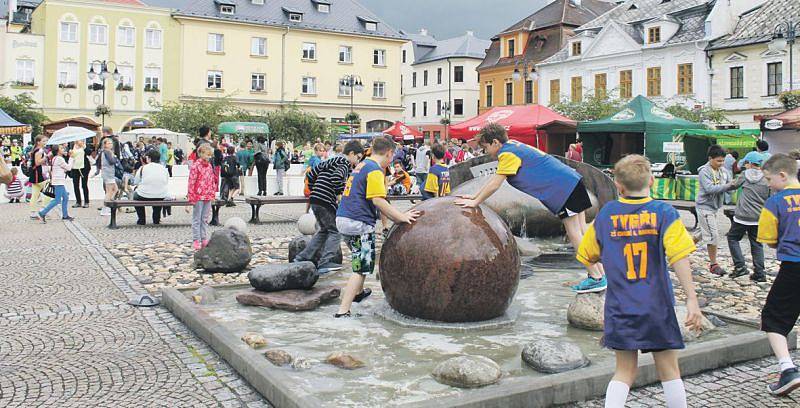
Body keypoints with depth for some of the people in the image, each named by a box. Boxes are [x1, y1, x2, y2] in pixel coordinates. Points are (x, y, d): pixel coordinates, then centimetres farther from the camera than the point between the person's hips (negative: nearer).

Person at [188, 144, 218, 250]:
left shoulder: (209, 166, 9)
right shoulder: (196, 165, -11)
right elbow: (191, 181, -13)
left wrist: (213, 194, 13)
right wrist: (191, 196, -13)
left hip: (208, 197, 7)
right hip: (198, 196, -6)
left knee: (205, 219, 12)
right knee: (197, 219, 2)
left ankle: (204, 239, 19)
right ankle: (196, 240, 7)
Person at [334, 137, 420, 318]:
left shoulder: (362, 165, 16)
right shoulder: (375, 170, -13)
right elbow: (378, 201, -22)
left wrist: (397, 215, 21)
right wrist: (401, 217, -15)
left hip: (343, 218, 10)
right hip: (359, 223, -10)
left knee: (360, 261, 28)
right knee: (362, 268, -4)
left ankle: (358, 293, 45)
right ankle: (343, 312, -8)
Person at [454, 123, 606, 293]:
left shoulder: (508, 154, -15)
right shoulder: (512, 147, 16)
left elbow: (495, 184, -16)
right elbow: (494, 180, 21)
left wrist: (475, 202, -7)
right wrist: (474, 196, 22)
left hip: (565, 187, -10)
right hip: (572, 182, 10)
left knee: (574, 234, -6)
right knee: (581, 232, 11)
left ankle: (596, 278, -3)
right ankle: (600, 273, 15)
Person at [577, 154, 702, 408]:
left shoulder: (606, 214, 1)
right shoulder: (664, 212, -7)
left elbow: (588, 256, 10)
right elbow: (679, 257, -16)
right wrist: (691, 298, -15)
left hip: (619, 308, 2)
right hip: (657, 307, -2)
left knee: (624, 371, 12)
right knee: (669, 370, 13)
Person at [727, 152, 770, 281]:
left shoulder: (745, 175, -4)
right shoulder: (767, 179, -1)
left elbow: (734, 185, 12)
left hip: (742, 216, -3)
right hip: (759, 217, 3)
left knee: (733, 238, 14)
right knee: (756, 244, 10)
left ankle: (740, 266, 2)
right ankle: (759, 274, 10)